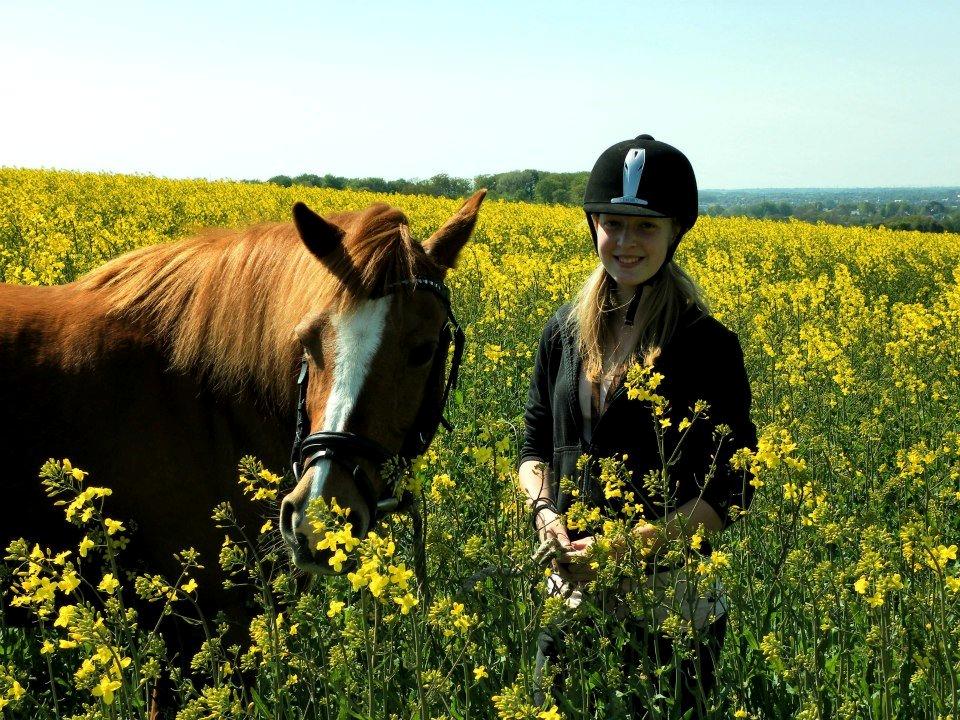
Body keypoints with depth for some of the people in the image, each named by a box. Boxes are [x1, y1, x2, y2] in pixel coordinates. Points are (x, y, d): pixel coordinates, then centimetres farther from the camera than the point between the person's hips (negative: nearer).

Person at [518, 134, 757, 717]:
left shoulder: (707, 346, -12)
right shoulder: (565, 331, 3)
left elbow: (731, 492, -11)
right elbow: (536, 441, 12)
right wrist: (544, 513, -9)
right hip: (570, 587, 5)